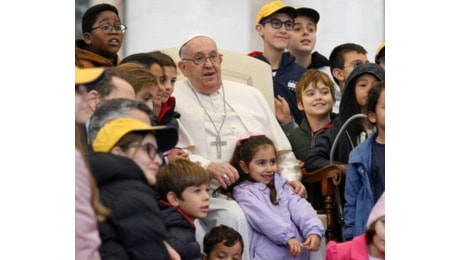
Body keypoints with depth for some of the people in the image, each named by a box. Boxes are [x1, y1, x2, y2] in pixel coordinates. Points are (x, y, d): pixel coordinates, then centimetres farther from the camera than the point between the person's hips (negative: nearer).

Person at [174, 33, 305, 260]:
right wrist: (207, 166, -21)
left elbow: (281, 147, 23)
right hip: (211, 194, -4)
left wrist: (289, 178, 5)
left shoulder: (249, 95, 22)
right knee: (233, 216, -36)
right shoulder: (173, 100, 6)